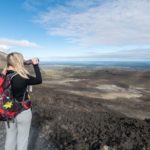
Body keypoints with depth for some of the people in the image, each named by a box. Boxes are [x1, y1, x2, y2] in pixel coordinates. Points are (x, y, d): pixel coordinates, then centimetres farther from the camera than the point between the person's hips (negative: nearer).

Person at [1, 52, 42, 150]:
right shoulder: (23, 77, -22)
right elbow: (39, 80, -7)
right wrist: (35, 65, -1)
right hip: (23, 112, -5)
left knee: (10, 136, 24)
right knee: (22, 138, 15)